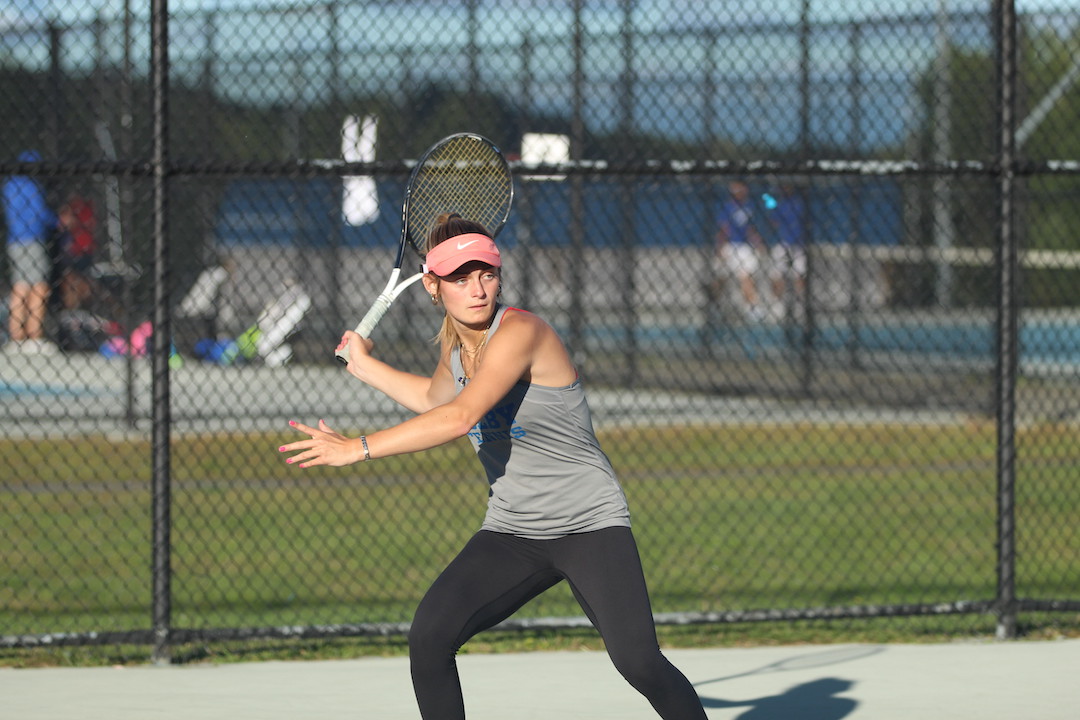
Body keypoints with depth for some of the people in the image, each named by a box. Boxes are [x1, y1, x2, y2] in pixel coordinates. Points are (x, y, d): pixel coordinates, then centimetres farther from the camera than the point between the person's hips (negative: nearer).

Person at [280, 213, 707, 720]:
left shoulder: (520, 332, -20)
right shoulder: (455, 346, 5)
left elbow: (462, 416, -34)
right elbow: (435, 399, 32)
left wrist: (359, 448, -35)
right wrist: (364, 365, 33)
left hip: (589, 524, -7)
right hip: (510, 533, 7)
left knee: (638, 660, -22)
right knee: (429, 638, -15)